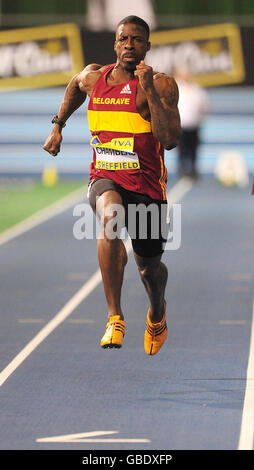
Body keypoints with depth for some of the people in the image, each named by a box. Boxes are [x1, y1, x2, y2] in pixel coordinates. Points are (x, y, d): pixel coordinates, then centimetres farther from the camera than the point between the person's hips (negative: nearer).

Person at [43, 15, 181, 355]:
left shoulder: (162, 85, -10)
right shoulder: (94, 77, 2)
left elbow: (170, 139, -22)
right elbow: (75, 86, 29)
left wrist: (150, 92, -26)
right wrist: (58, 126, 27)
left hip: (147, 185, 0)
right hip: (105, 179, 1)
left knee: (150, 267, 15)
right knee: (110, 215, -36)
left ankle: (157, 313, 54)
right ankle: (114, 317, -36)